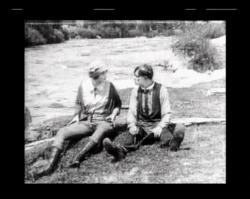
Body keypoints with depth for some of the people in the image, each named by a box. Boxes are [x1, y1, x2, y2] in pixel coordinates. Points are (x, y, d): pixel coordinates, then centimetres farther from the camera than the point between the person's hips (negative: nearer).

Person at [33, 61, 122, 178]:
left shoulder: (109, 86, -2)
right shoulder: (83, 85, 0)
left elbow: (118, 103, 13)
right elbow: (78, 103, 17)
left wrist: (114, 114, -5)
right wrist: (76, 116, 3)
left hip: (104, 121, -2)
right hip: (85, 122, 2)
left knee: (102, 130, -41)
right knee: (62, 132, -20)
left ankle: (78, 158, -51)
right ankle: (50, 166, -32)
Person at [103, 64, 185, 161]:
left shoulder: (161, 90, -2)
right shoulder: (135, 91, 7)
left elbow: (166, 113, -3)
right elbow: (132, 111, 4)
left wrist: (160, 127, -20)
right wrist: (132, 125, -17)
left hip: (157, 124, -2)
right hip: (141, 125, 2)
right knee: (131, 132, -30)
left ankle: (171, 143, -67)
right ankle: (121, 150, -58)